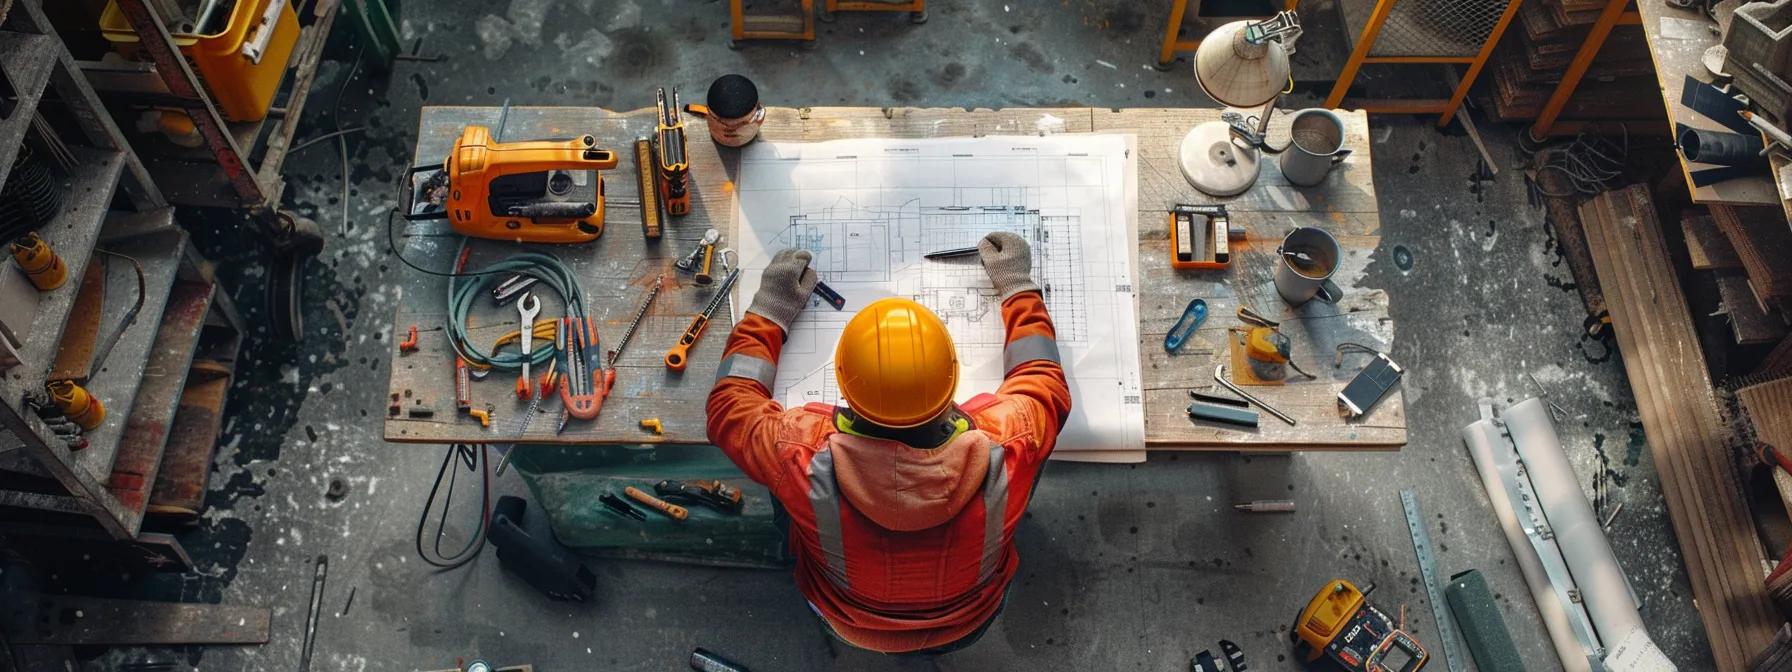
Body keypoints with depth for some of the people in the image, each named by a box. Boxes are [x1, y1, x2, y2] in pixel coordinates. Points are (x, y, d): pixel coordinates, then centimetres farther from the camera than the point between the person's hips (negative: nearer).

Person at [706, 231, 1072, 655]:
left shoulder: (807, 458, -39)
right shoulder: (1003, 449, -38)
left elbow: (730, 408, -16)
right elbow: (1046, 387, -13)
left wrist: (770, 308, -8)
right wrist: (1018, 286, -3)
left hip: (848, 626, 0)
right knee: (1037, 409, 10)